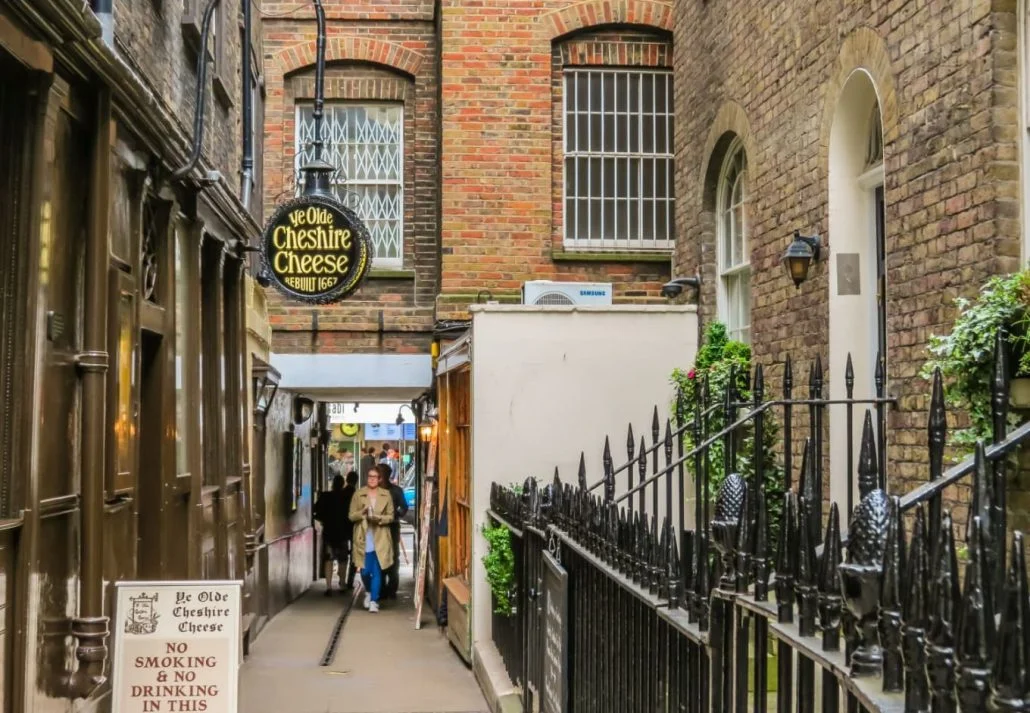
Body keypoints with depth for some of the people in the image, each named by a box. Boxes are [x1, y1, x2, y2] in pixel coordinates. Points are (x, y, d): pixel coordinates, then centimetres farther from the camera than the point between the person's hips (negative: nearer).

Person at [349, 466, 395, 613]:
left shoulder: (386, 495, 4)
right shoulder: (358, 495, 3)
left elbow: (390, 516, 4)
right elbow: (351, 516, 2)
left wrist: (379, 518, -14)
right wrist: (362, 512, -17)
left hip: (379, 539, 0)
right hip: (363, 538, 0)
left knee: (377, 571, -4)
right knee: (365, 571, 2)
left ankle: (374, 601, 3)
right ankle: (368, 592, 31)